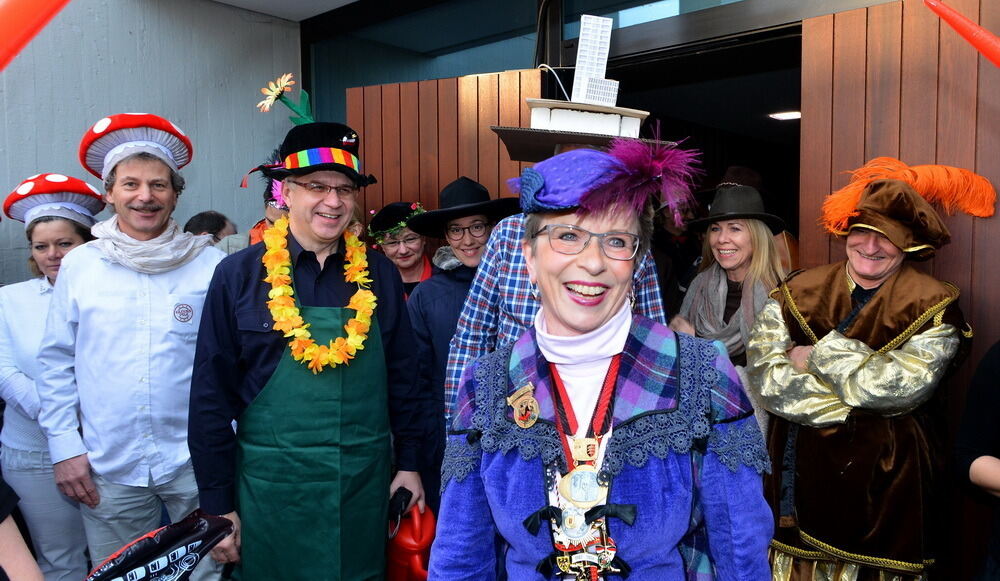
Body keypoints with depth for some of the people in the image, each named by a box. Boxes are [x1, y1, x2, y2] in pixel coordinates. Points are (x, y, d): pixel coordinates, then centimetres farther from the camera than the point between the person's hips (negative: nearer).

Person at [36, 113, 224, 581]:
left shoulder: (210, 265, -3)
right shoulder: (78, 265, 3)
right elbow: (56, 363, 8)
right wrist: (64, 447, 2)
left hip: (197, 465, -1)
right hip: (107, 470, 2)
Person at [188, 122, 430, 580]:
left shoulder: (380, 275, 1)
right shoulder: (239, 276, -6)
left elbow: (401, 377, 8)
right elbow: (211, 394, -4)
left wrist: (409, 462, 7)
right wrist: (217, 500, -3)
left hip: (366, 485, 2)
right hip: (270, 487, -2)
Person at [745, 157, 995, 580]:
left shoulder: (933, 307, -3)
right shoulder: (797, 294, 1)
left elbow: (907, 382, -17)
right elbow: (763, 373, -11)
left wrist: (819, 355, -12)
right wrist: (862, 396, -14)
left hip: (885, 490, -1)